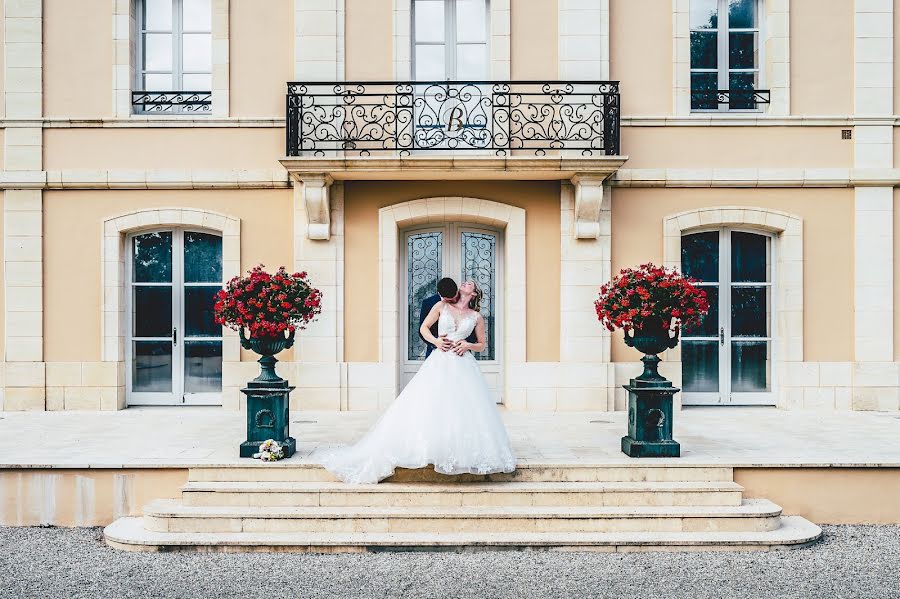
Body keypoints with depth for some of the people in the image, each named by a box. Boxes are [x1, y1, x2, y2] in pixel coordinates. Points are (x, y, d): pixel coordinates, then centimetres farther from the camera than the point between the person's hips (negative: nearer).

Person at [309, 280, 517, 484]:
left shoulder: (476, 317, 11)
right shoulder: (442, 306, 10)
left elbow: (481, 345, 17)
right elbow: (424, 328, 13)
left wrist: (468, 345, -3)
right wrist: (436, 341, -4)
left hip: (464, 366, 1)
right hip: (440, 363, 0)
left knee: (465, 411, -7)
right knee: (427, 408, -9)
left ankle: (466, 453, 2)